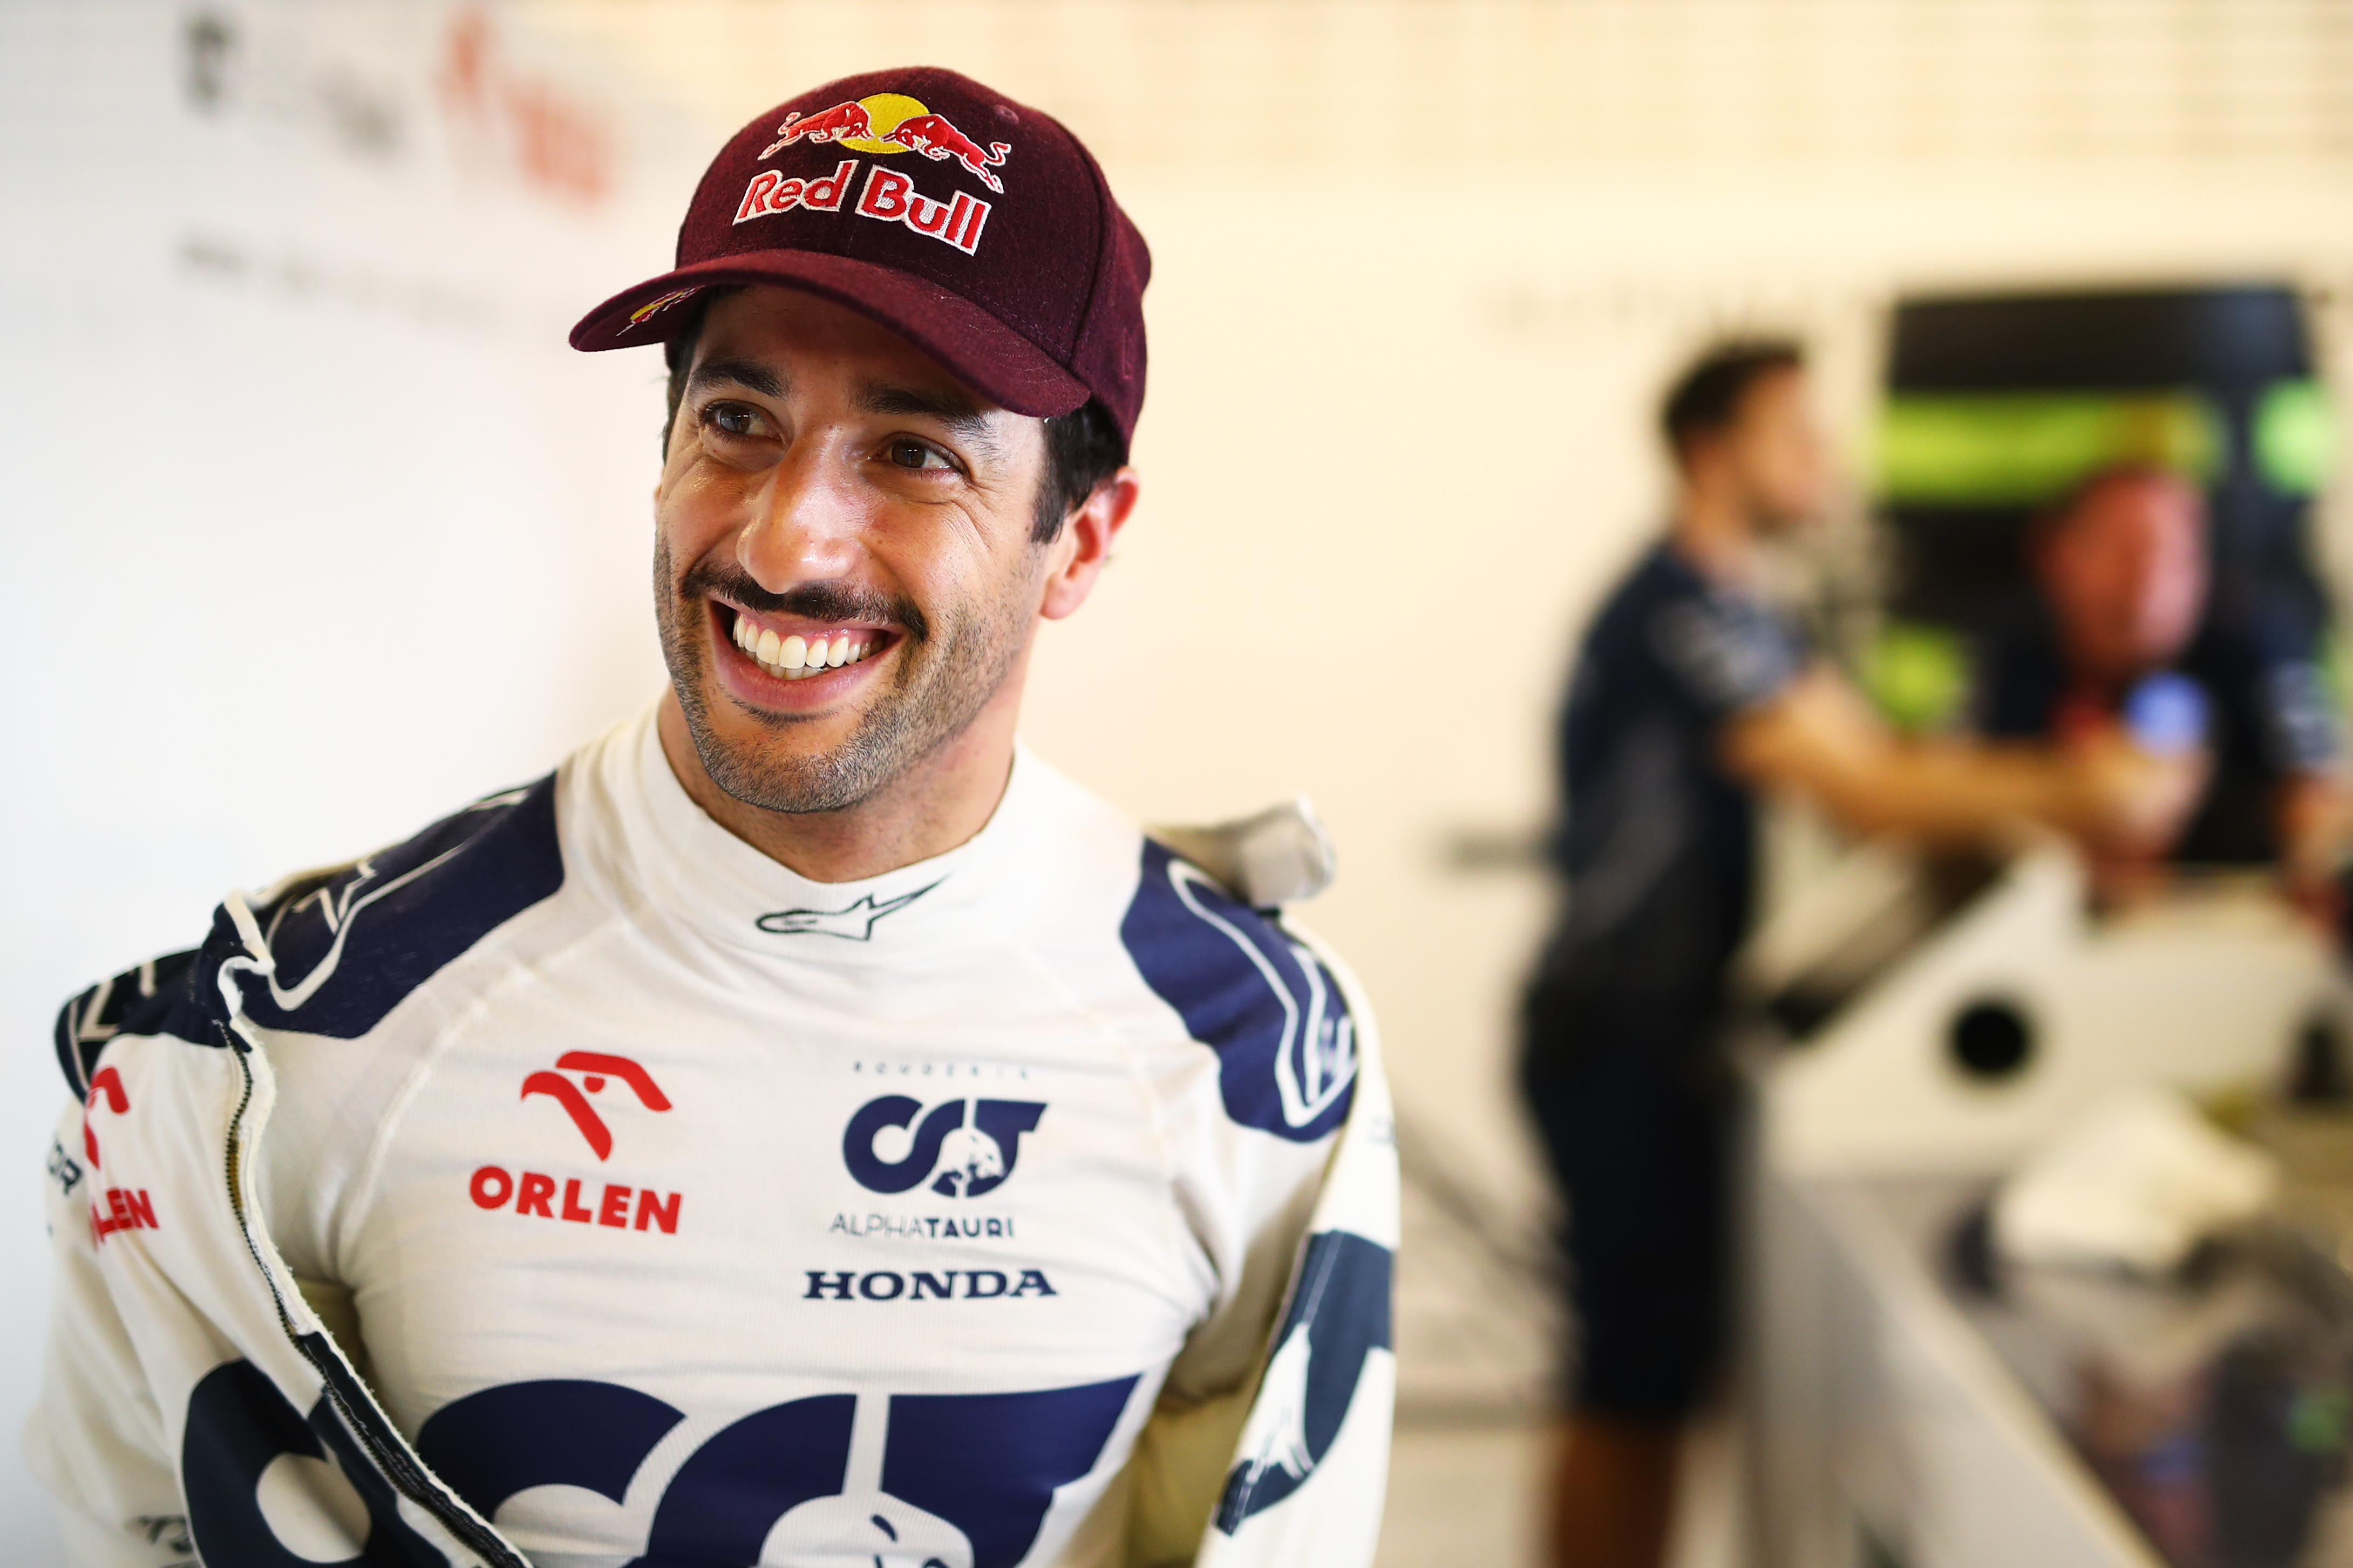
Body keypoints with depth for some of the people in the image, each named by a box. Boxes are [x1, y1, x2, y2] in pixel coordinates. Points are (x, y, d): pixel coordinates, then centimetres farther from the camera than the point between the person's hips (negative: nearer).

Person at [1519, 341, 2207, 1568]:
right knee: (1634, 1385, -4)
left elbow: (1871, 756, 10)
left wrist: (2064, 778, -2)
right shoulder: (1679, 613, -18)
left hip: (1664, 1036, 10)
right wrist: (2067, 798, -18)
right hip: (1614, 1041, -10)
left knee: (1658, 1372, 15)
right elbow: (1861, 793, -22)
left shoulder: (1734, 610, 16)